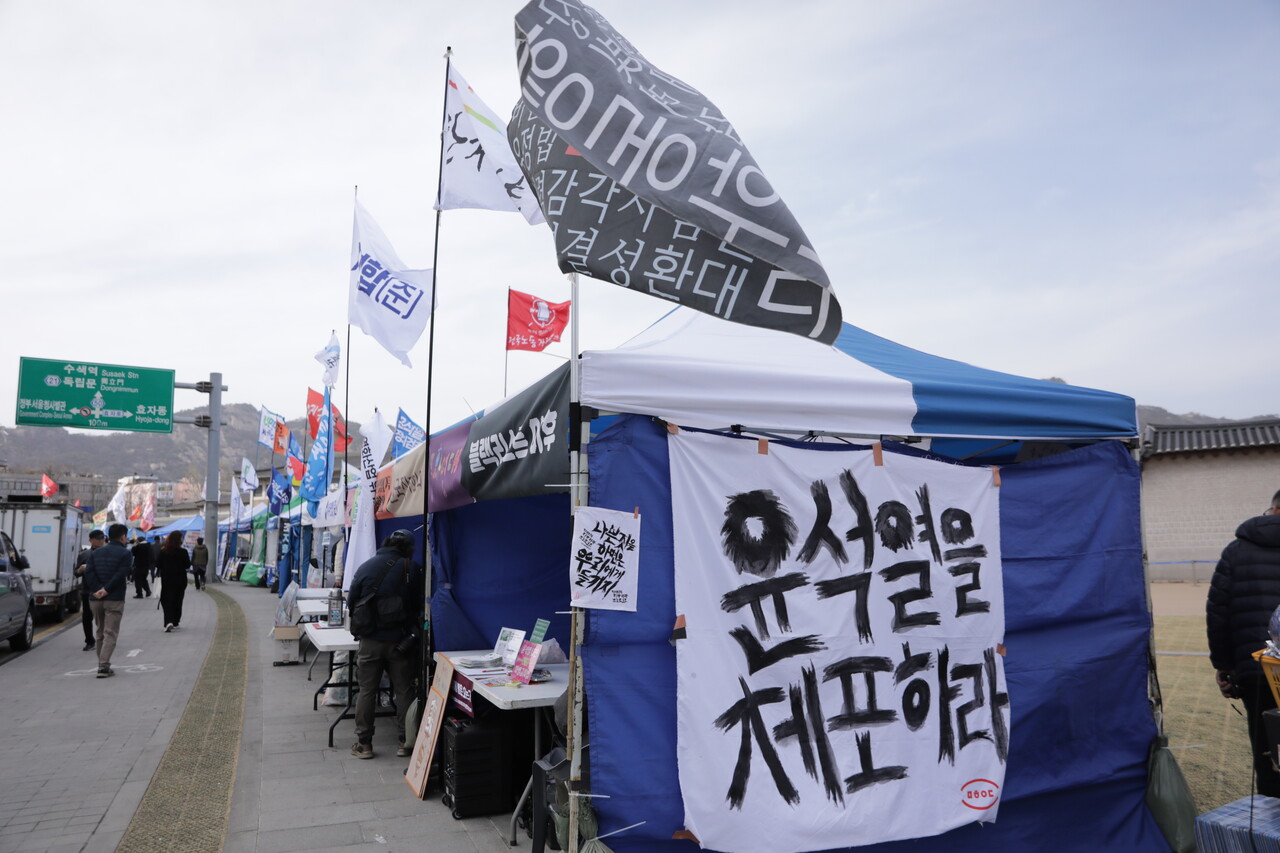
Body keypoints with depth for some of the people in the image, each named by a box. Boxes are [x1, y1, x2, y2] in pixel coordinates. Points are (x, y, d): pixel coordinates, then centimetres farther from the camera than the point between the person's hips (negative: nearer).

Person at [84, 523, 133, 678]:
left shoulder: (95, 553, 12)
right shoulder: (125, 554, -5)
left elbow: (89, 572, 0)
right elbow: (121, 575, -16)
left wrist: (96, 590, -7)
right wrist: (106, 590, -12)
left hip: (95, 599, 5)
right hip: (114, 599, -5)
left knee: (100, 633, 17)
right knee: (110, 633, -3)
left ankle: (102, 665, 21)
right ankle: (104, 666, -13)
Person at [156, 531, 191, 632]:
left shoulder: (163, 552, -7)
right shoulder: (183, 552, -11)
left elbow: (158, 565, -3)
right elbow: (188, 565, -4)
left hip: (166, 581, 0)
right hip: (180, 581, 0)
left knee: (167, 601, 2)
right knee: (178, 601, 14)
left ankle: (169, 622, -16)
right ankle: (176, 622, 24)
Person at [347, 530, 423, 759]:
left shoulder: (365, 568, -1)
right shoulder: (412, 569, -8)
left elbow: (352, 602, 6)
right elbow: (420, 605, -2)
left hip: (370, 640, 2)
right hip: (400, 640, -1)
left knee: (366, 691, 10)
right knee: (404, 691, 8)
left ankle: (364, 743, 15)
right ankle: (405, 742, 12)